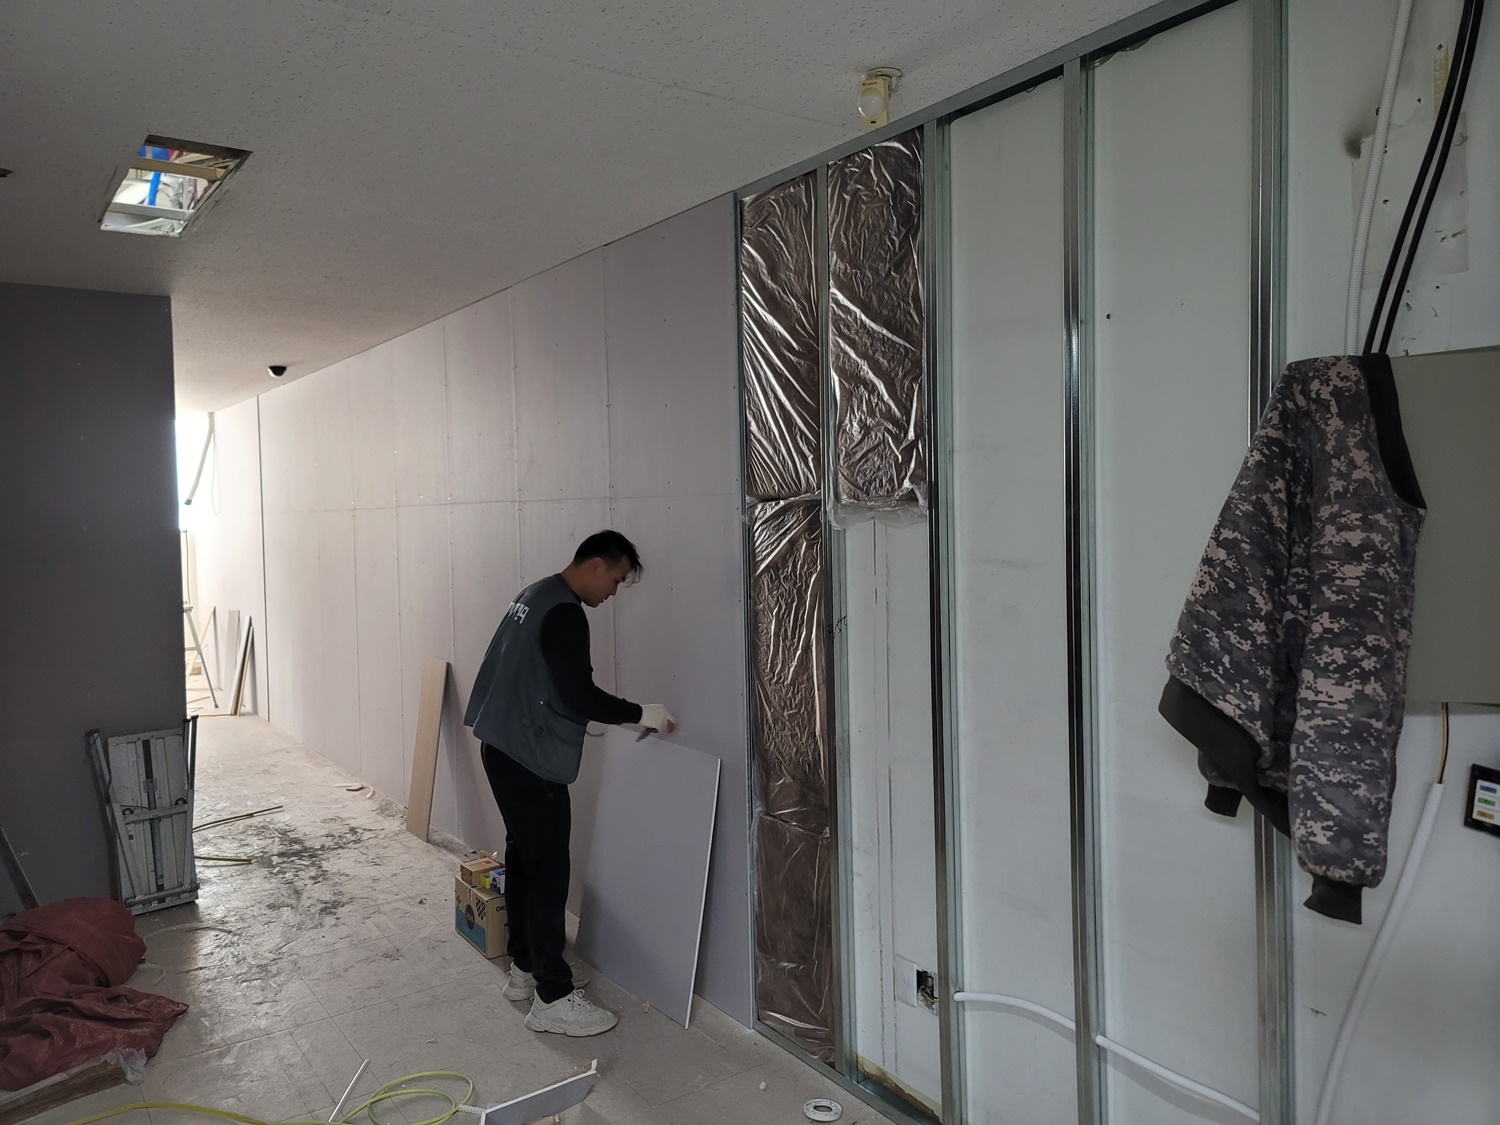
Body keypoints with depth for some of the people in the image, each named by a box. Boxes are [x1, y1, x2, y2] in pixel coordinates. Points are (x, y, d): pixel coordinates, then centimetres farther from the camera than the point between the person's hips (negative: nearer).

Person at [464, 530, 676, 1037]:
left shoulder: (536, 595, 13)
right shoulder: (565, 614, -19)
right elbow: (577, 696, -23)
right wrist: (639, 714, -13)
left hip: (505, 748, 10)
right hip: (531, 761, -10)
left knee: (524, 859, 17)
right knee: (548, 874, -5)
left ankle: (527, 968, 29)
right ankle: (554, 999, 2)